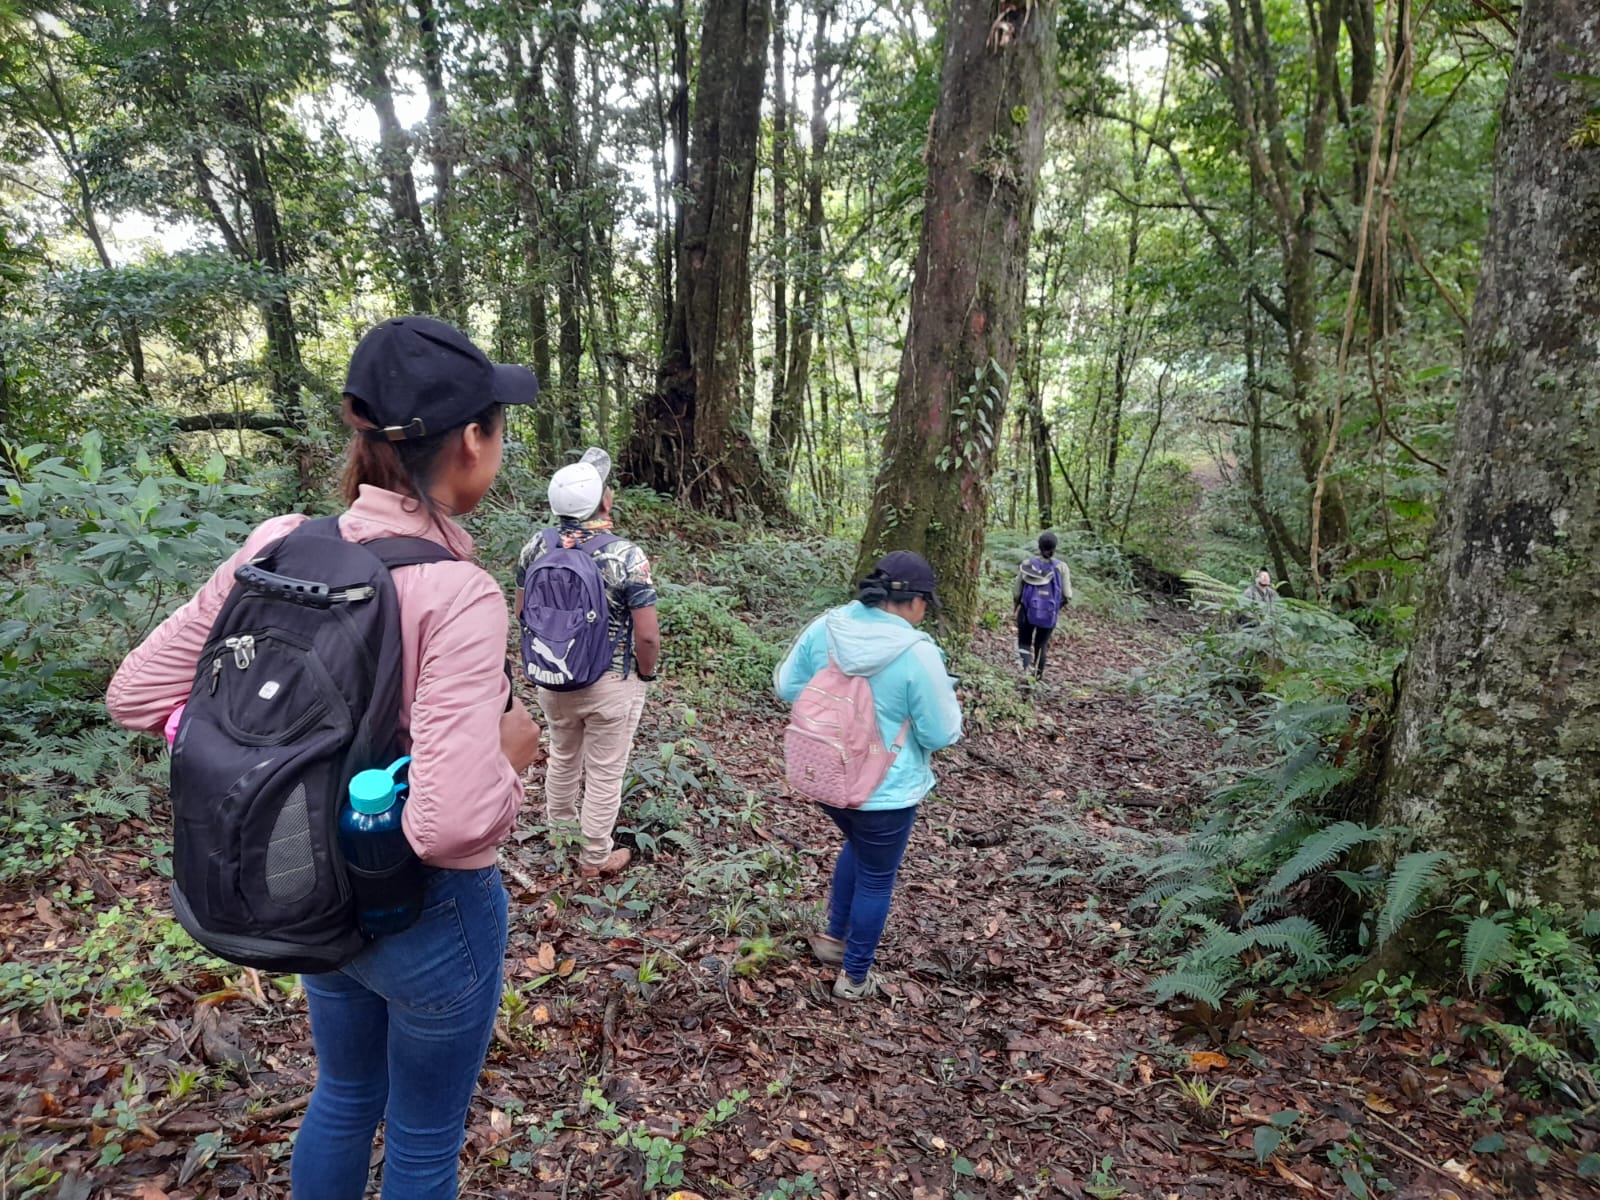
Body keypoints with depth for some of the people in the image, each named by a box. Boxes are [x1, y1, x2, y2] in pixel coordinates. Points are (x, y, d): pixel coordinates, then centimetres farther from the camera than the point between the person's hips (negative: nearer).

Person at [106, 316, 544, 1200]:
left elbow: (139, 693, -3)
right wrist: (512, 755, -16)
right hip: (428, 912, -6)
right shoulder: (458, 595, -30)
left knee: (344, 1098, 32)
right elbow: (453, 825, -35)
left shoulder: (278, 547, -11)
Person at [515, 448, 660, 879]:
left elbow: (522, 609, 5)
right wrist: (646, 674, -2)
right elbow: (647, 635, -21)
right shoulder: (626, 555, -22)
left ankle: (559, 831, 46)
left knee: (562, 757, 26)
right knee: (604, 772, 12)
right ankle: (595, 858, 27)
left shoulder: (537, 545, -8)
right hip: (611, 683, -5)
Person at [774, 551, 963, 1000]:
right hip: (885, 790, -5)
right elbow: (941, 734, -14)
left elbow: (786, 687, 3)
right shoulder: (918, 654, -23)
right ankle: (854, 976, 33)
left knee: (857, 845, 33)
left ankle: (835, 937, 44)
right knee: (876, 879, 17)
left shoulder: (825, 628, -9)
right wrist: (947, 695, 5)